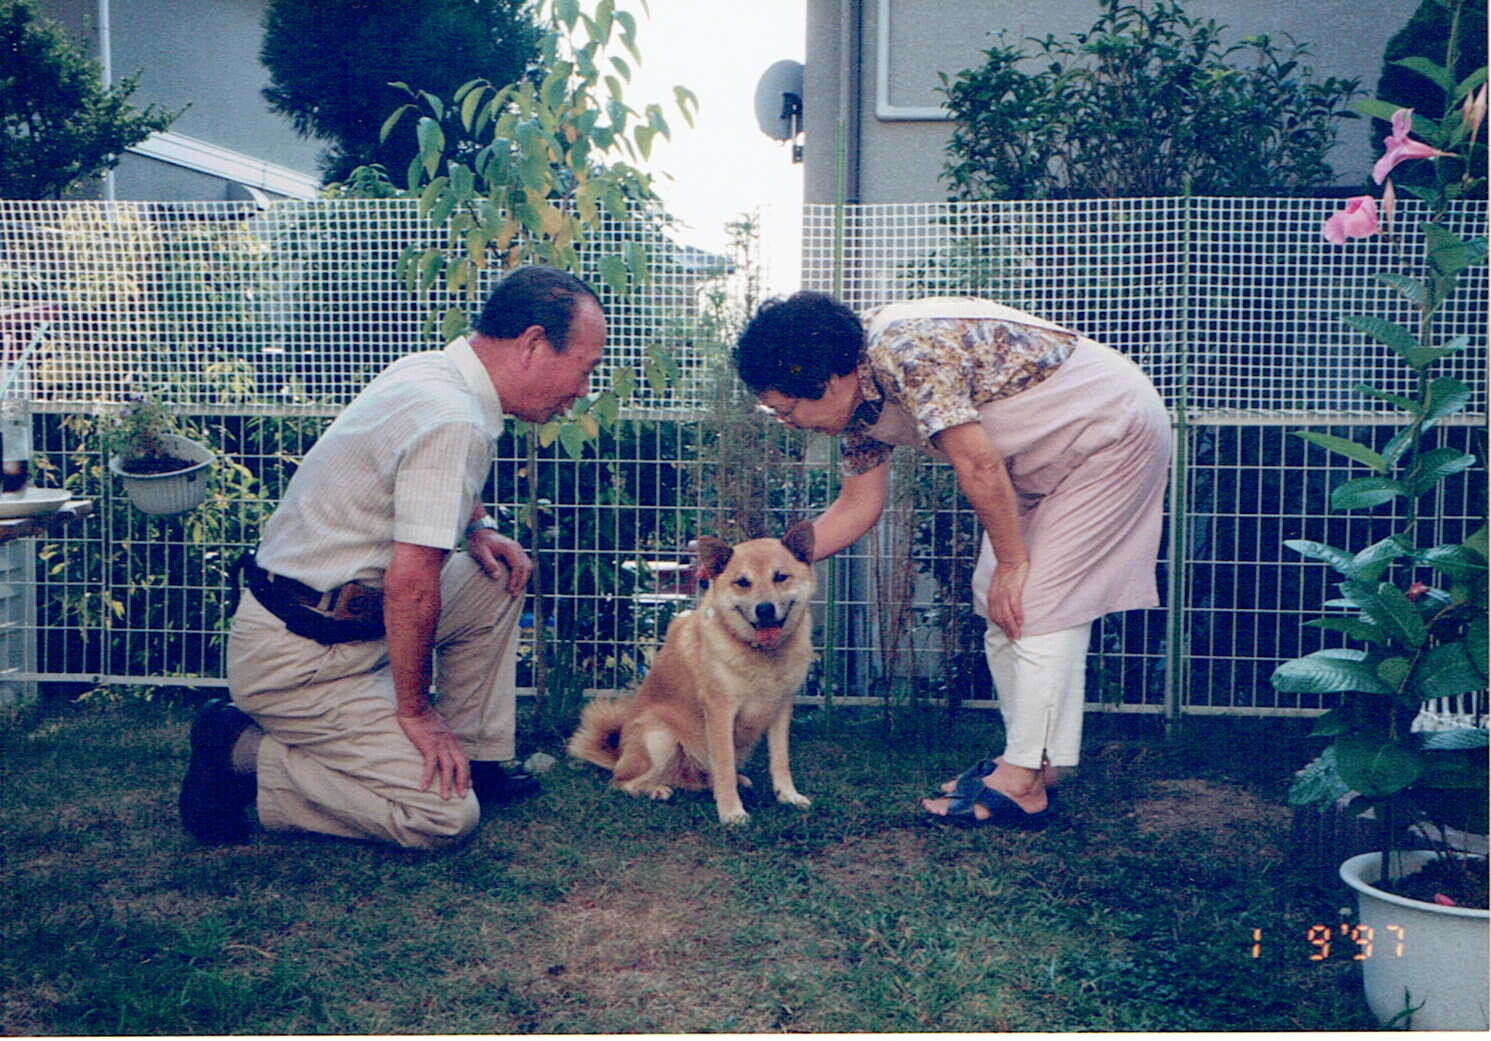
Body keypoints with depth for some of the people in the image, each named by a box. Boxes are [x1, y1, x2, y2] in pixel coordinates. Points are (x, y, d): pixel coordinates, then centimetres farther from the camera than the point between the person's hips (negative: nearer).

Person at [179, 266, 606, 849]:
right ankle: (243, 757, -3)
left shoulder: (424, 369, 5)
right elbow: (411, 583, -26)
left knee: (497, 579, 13)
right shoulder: (454, 422, -24)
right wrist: (415, 709, -14)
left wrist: (477, 528, 11)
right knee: (445, 815, -13)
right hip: (299, 658, -10)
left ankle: (476, 757, 16)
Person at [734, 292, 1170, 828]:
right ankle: (1030, 761, 16)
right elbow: (857, 507, 7)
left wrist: (1012, 560, -16)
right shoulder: (861, 403, 0)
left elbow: (978, 464, -27)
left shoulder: (904, 352, -29)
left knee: (1039, 602, -12)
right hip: (1048, 455, 9)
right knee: (997, 601, 7)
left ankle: (1022, 787, -8)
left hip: (1116, 430, -9)